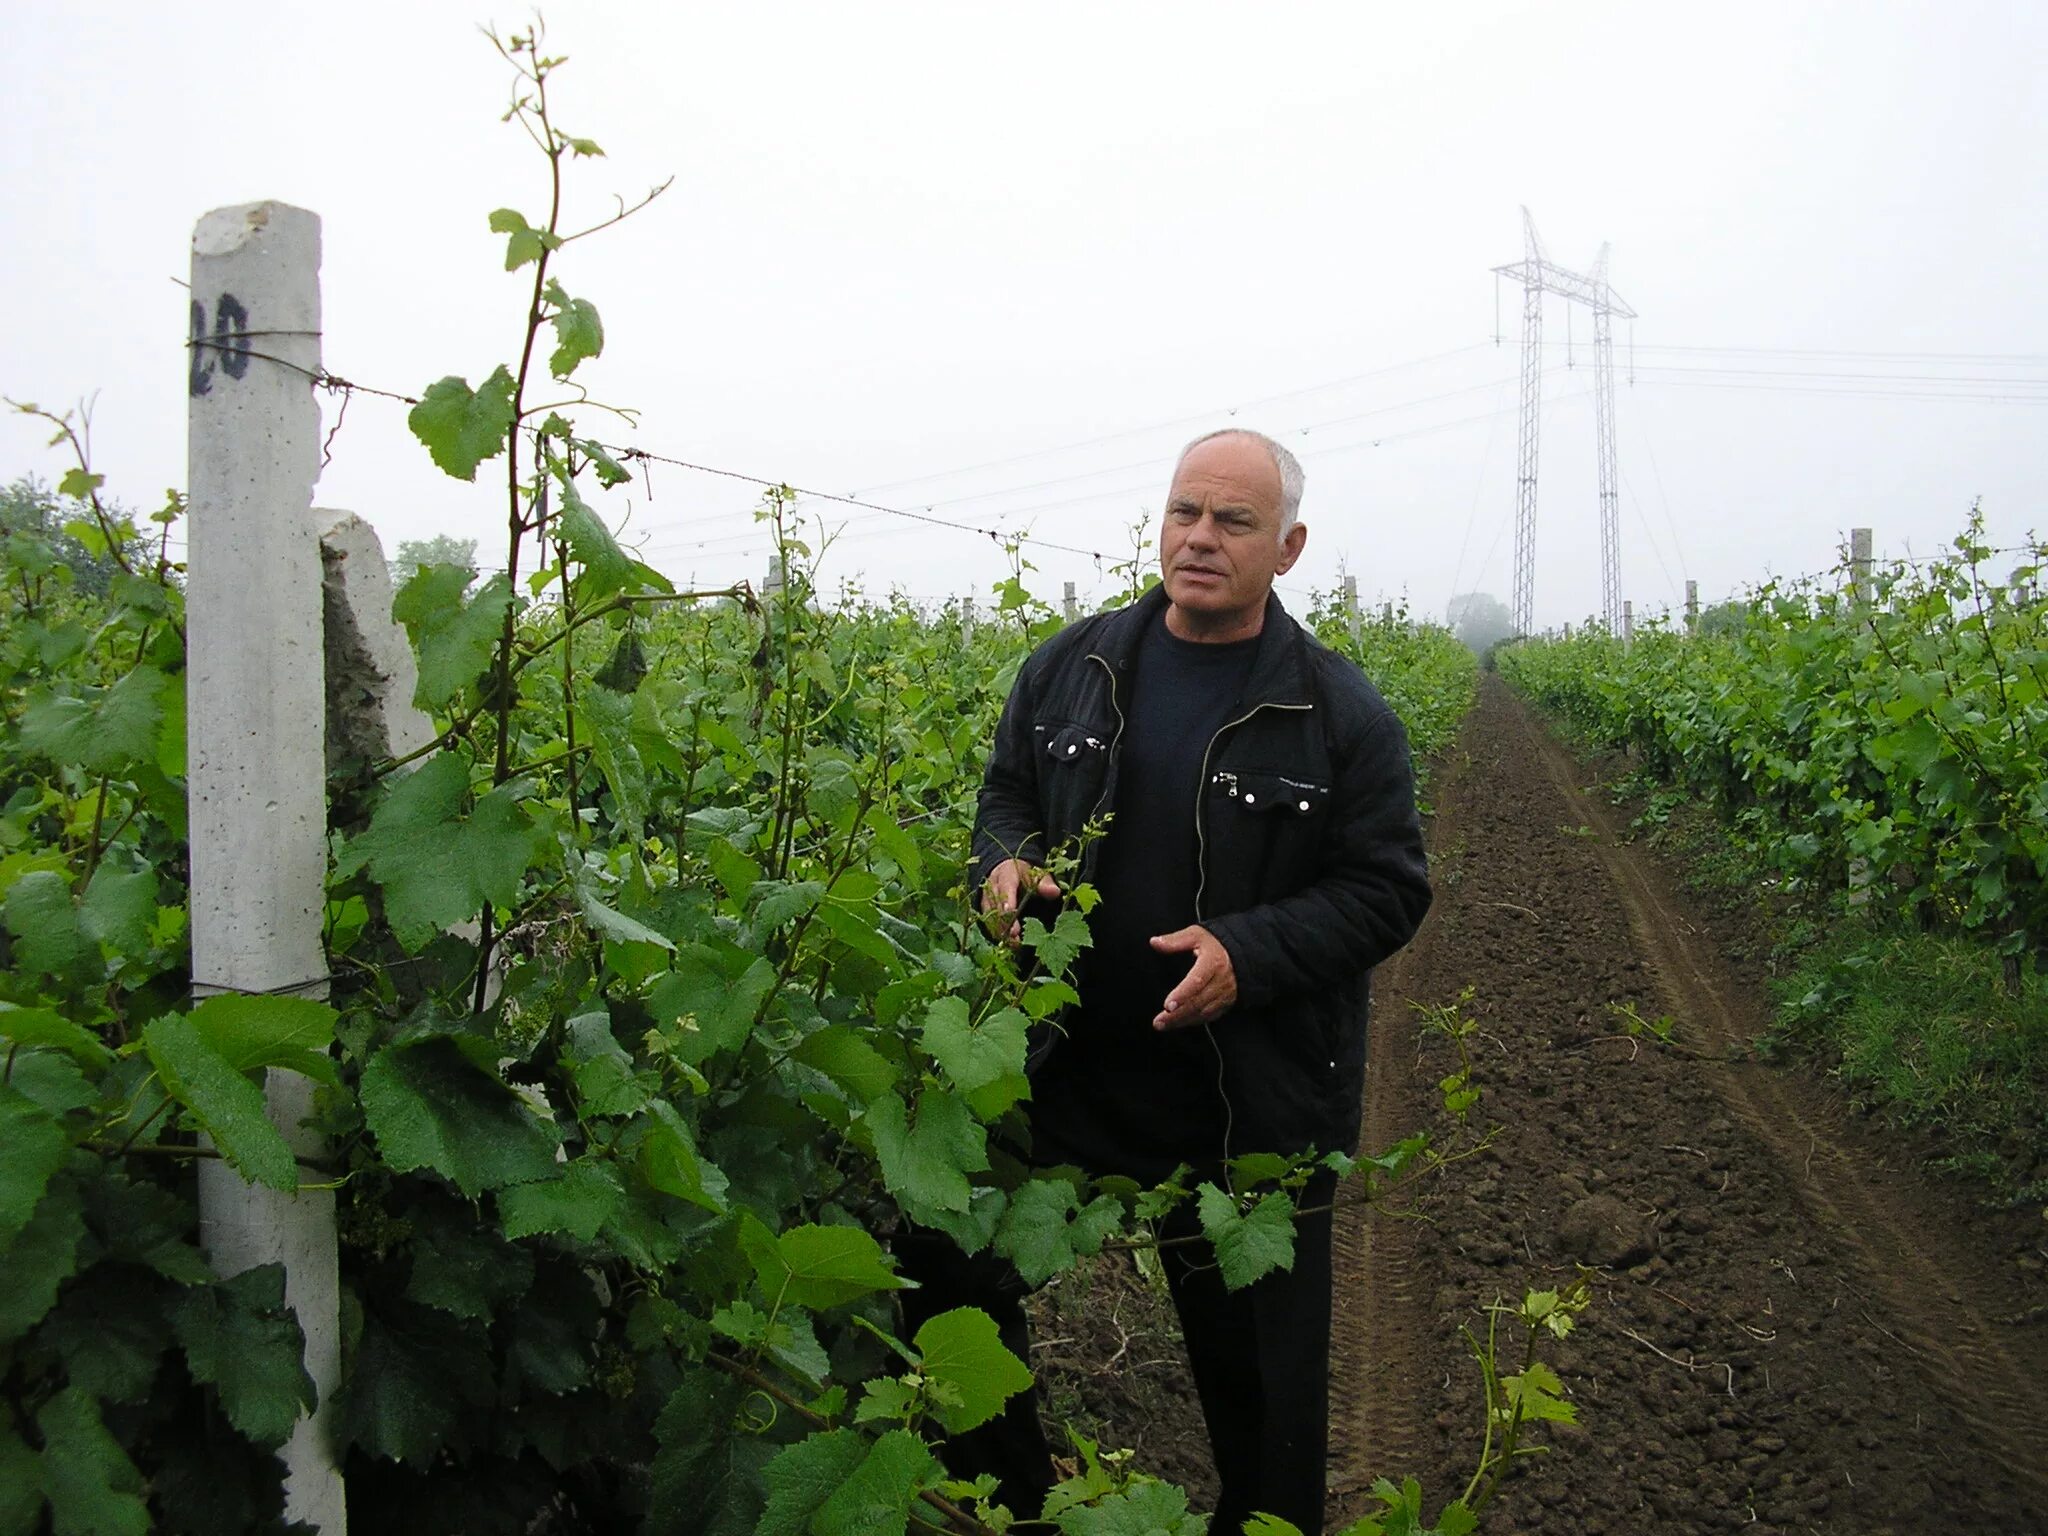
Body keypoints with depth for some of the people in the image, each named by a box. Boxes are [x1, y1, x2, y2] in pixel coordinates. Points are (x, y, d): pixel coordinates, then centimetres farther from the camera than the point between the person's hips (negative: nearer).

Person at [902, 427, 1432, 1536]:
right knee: (946, 1266, 7)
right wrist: (1005, 861, -8)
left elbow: (1387, 892, -7)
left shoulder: (1340, 715, -8)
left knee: (1257, 1359, 11)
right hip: (1067, 1066, 3)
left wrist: (1249, 951, -22)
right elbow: (1008, 793, 15)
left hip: (1249, 1103, -3)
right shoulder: (1071, 667, 2)